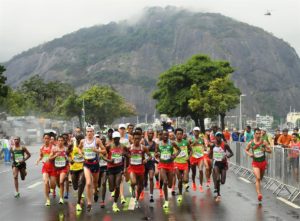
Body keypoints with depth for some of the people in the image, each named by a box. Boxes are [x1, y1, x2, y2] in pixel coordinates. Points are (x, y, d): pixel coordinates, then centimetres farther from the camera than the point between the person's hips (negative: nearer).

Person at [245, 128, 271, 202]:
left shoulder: (264, 142, -5)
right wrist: (249, 154, -10)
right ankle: (259, 194, -23)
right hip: (255, 163, -2)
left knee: (261, 178, 18)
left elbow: (270, 151, 1)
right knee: (257, 178, -17)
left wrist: (265, 150, -20)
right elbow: (246, 150, 11)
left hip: (263, 162, 2)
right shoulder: (250, 143, -6)